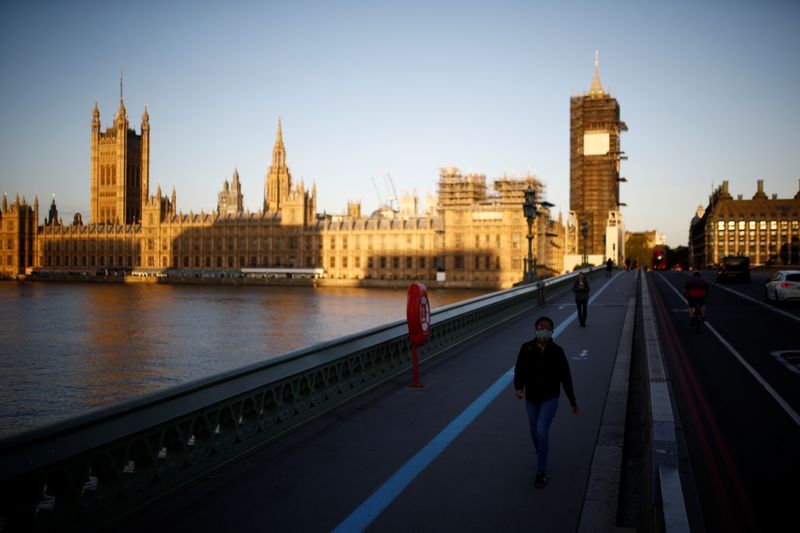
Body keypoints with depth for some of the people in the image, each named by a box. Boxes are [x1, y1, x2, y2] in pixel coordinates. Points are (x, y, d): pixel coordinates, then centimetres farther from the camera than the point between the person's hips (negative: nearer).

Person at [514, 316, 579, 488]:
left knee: (542, 432, -16)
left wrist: (573, 402, 2)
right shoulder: (526, 348, -9)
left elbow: (566, 377, -3)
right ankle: (542, 458, 48)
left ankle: (541, 472, -3)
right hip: (531, 398, 3)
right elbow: (519, 369, -10)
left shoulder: (557, 351, -10)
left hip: (550, 398, -2)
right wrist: (519, 387, -31)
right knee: (535, 434, 17)